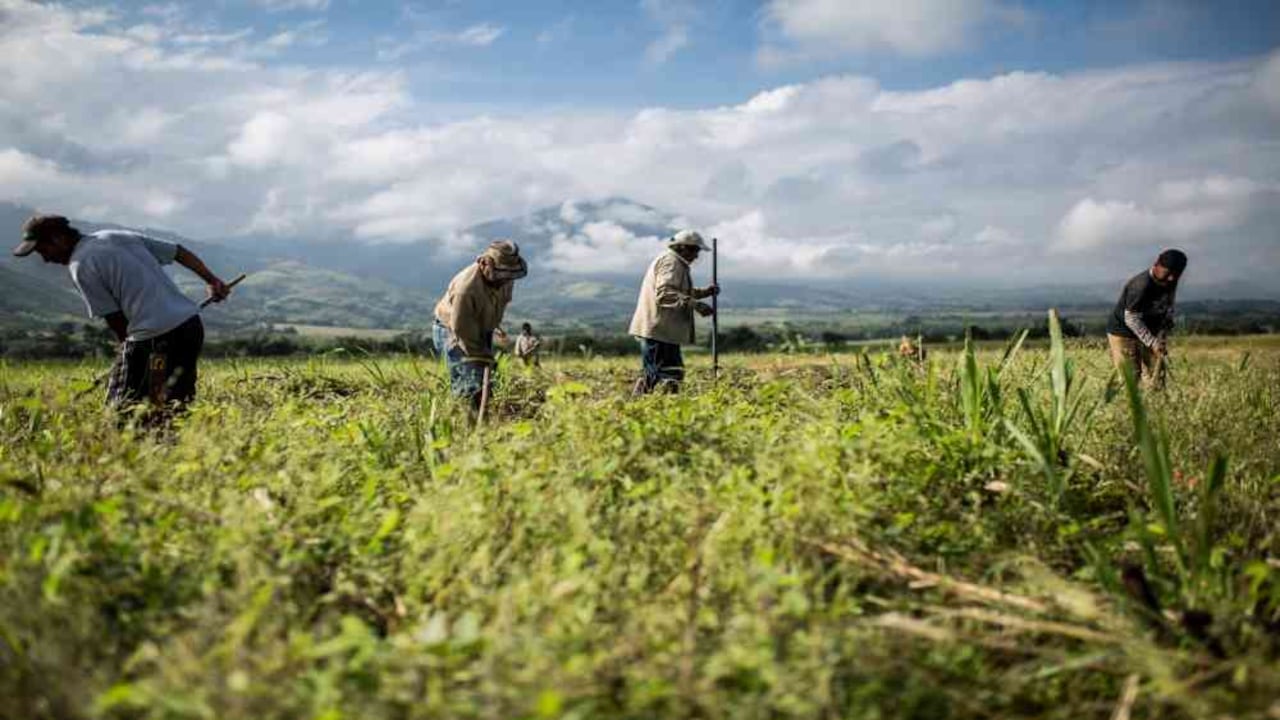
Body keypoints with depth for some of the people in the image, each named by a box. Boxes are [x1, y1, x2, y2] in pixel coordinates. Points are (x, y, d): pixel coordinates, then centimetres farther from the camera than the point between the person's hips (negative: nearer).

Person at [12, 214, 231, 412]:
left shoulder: (80, 266, -5)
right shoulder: (118, 236, 17)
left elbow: (116, 319, -3)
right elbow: (179, 251, 17)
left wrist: (129, 353, 12)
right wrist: (212, 281, 20)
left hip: (153, 336, -8)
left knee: (122, 405, 2)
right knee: (178, 401, 18)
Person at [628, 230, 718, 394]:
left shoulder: (674, 262, 23)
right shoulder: (671, 262, -11)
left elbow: (679, 292, 30)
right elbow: (665, 294, -24)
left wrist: (704, 292, 20)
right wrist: (695, 304, -27)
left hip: (665, 331, 11)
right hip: (658, 330, -11)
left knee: (674, 373, 11)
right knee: (654, 374, -10)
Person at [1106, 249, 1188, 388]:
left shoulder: (1170, 283, -4)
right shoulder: (1141, 285, -29)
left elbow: (1167, 310, 10)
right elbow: (1131, 319, -25)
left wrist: (1162, 337, -3)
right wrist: (1152, 342, -25)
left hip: (1149, 333, 8)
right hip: (1123, 333, -8)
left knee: (1156, 380, 2)